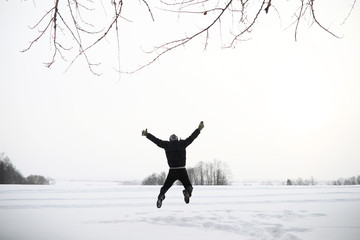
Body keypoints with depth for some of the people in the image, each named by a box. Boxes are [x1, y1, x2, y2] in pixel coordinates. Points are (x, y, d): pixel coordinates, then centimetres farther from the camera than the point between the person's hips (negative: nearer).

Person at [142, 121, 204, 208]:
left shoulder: (167, 145, 4)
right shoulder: (182, 144, 3)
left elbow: (156, 140, 11)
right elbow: (191, 137, 8)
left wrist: (147, 135, 22)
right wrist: (199, 129, 18)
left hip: (172, 172, 1)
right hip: (182, 171, -1)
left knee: (165, 187, 15)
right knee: (189, 187, 12)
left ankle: (161, 196, -19)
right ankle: (187, 193, -26)